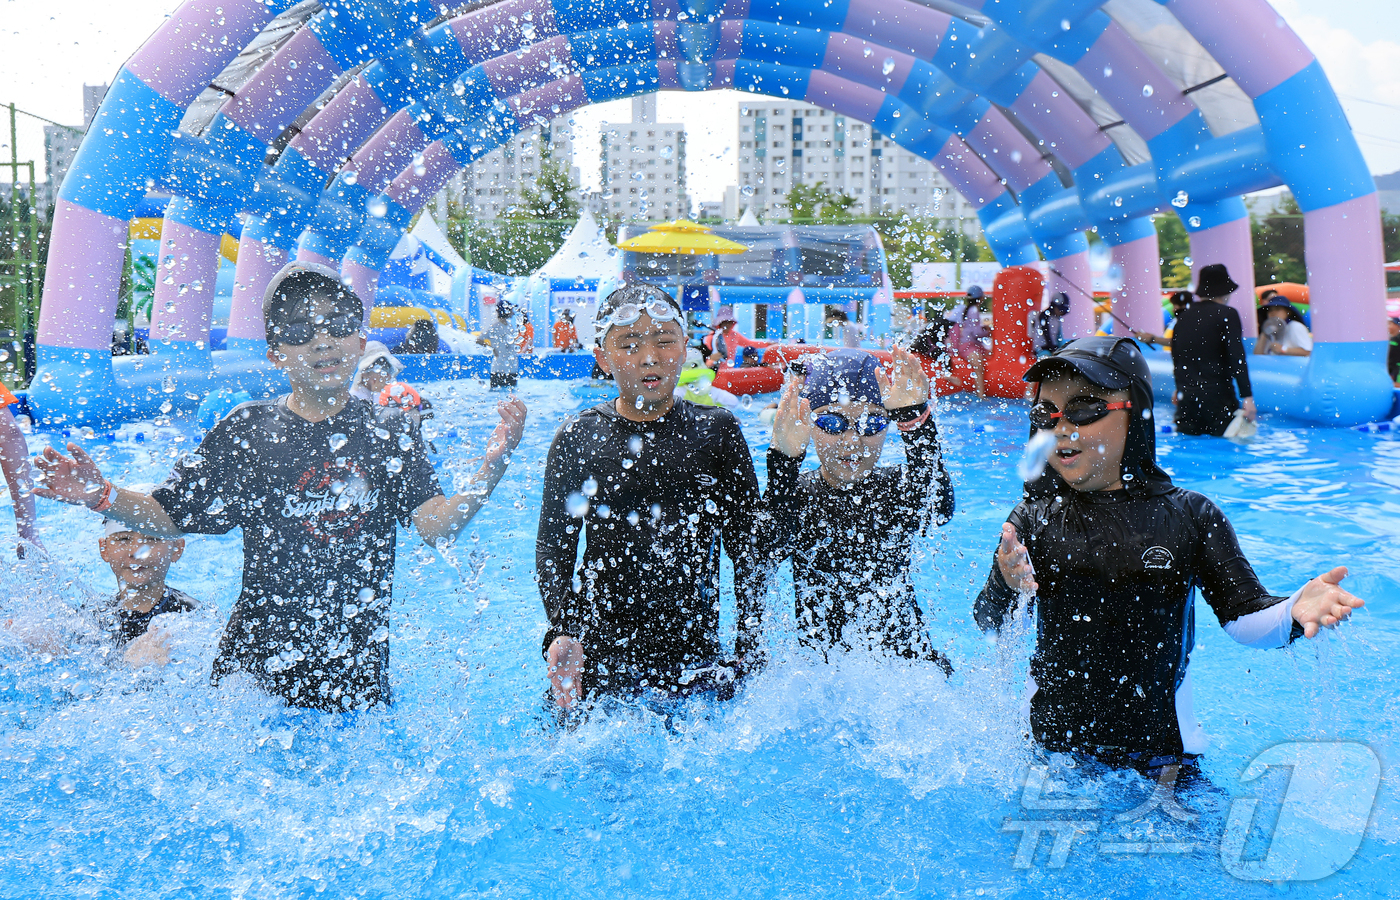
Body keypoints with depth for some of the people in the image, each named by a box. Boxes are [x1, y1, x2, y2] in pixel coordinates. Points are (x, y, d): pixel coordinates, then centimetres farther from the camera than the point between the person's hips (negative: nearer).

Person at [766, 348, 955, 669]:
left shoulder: (899, 487, 1)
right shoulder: (797, 491, -1)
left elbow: (940, 508, -22)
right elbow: (771, 548, -23)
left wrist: (914, 420, -32)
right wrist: (784, 459, -36)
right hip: (819, 663, -4)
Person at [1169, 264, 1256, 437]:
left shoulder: (1184, 316, 11)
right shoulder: (1227, 314, -5)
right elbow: (1237, 358, -13)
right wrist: (1247, 396, -14)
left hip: (1186, 398, 5)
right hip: (1217, 396, -5)